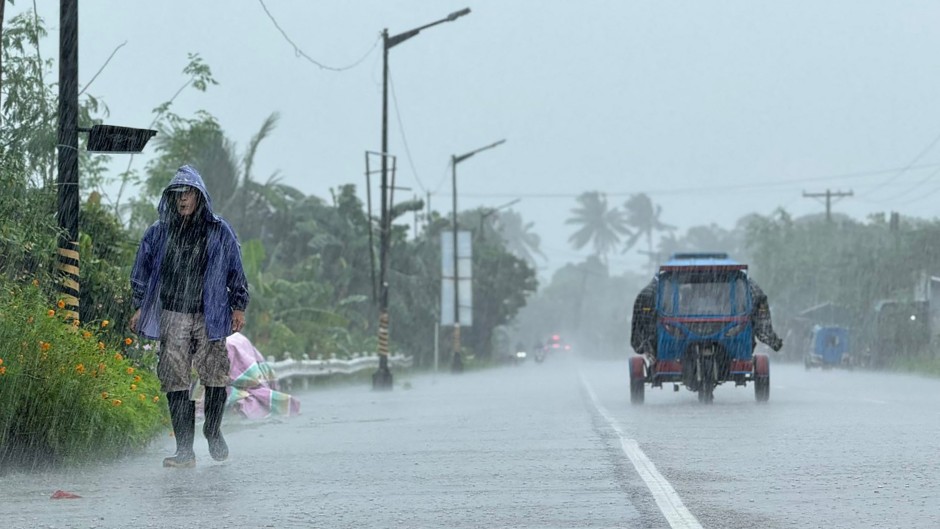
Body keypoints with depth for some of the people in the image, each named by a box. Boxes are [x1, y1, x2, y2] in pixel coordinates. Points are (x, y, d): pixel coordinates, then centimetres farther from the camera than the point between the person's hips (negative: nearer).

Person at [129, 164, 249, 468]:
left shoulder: (219, 232, 4)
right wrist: (139, 307, 13)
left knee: (215, 378, -2)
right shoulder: (158, 233, 8)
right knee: (175, 382, -4)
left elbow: (235, 272, 9)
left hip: (210, 316, -1)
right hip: (172, 317, 1)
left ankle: (213, 432, 24)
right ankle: (184, 449, -1)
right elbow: (142, 272, 16)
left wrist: (238, 307, 7)